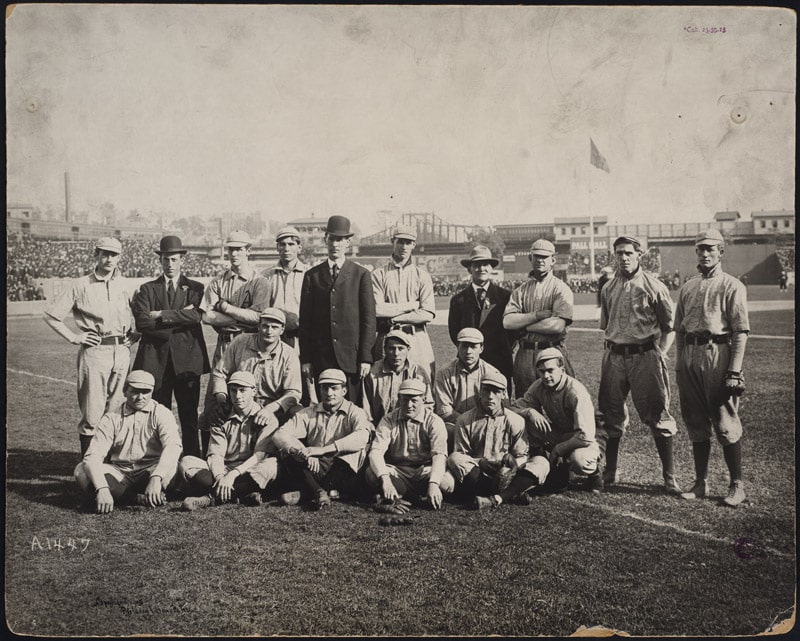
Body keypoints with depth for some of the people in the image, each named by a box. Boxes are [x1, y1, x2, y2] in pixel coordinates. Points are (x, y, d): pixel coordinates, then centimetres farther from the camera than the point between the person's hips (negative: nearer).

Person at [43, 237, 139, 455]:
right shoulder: (80, 286, 2)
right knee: (92, 413, -4)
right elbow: (50, 315, 5)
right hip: (94, 352, -3)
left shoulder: (125, 286, 11)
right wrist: (73, 337, -1)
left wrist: (136, 333, 9)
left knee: (117, 409, 5)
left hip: (121, 351, 3)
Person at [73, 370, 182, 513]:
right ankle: (139, 498, -27)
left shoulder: (161, 414, -3)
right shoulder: (111, 418, 2)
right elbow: (93, 455, -10)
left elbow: (173, 446, -21)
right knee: (81, 471, -22)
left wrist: (155, 478, -39)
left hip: (151, 472, -2)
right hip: (118, 474, 3)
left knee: (172, 469, -34)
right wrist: (102, 488, -30)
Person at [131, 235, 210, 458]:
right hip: (155, 359, 1)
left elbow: (196, 315, -9)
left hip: (187, 359, -1)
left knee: (189, 416, 1)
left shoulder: (195, 289, 11)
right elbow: (142, 322, -4)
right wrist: (179, 317, -8)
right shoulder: (147, 289, 12)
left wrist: (162, 315, -9)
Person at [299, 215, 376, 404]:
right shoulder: (312, 275, 10)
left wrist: (366, 358, -5)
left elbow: (369, 319, 1)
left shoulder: (361, 275, 5)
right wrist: (305, 359, 2)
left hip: (352, 357, -1)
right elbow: (305, 320, 8)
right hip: (321, 358, 2)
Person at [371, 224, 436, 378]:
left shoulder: (422, 276, 10)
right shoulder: (379, 275, 6)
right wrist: (412, 305, -5)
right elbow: (377, 310, -7)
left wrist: (393, 318, -7)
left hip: (417, 341, 1)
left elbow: (428, 313, -2)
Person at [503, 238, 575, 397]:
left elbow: (558, 326, -14)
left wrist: (523, 325, -6)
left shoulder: (561, 289, 0)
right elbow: (507, 322, -3)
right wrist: (537, 315, -13)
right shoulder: (521, 290, 11)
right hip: (525, 355, 3)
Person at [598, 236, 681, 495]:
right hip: (614, 356, 4)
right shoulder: (608, 289, 11)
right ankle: (609, 473, 20)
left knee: (657, 415, -3)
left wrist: (660, 354, -7)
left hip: (645, 355, -4)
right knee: (610, 415, 8)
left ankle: (669, 476, 5)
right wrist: (611, 350, 10)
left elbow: (669, 327, 1)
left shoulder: (654, 287, -2)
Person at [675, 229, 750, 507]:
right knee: (696, 422, 10)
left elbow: (741, 332, -8)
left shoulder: (732, 286, -2)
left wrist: (735, 371, -15)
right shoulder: (688, 287, 16)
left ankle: (736, 485, 8)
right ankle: (701, 482, 19)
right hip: (689, 357, 6)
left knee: (726, 423, -2)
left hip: (718, 354, -6)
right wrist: (680, 364, 12)